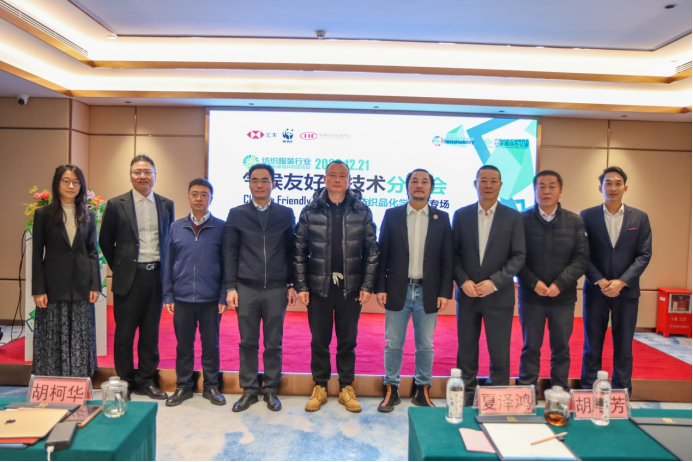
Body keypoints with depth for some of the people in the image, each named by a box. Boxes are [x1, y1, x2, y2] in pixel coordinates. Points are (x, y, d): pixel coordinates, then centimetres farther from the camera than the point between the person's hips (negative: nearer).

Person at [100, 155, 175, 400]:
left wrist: (165, 268, 9)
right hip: (129, 277, -2)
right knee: (124, 333, 7)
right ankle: (125, 382, 22)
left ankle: (146, 381, 23)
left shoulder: (166, 205, 6)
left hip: (156, 276, 3)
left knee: (151, 332, 10)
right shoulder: (116, 204, -2)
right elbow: (105, 241, 5)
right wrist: (119, 267, 7)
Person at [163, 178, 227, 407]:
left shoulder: (221, 227, -2)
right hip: (182, 298, 2)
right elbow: (168, 264, 7)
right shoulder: (176, 227, 5)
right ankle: (183, 386, 27)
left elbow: (226, 265, -2)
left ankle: (211, 386, 25)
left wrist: (223, 297, -6)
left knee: (211, 345, 10)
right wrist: (168, 296, 3)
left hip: (211, 300, -2)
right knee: (183, 346, 12)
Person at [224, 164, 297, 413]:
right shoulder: (236, 214, 5)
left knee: (273, 344, 8)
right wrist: (231, 287, -1)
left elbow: (291, 251, 7)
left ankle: (271, 390, 22)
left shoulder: (286, 214, 6)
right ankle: (249, 390, 22)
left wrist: (292, 284, 3)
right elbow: (230, 252, 4)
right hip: (246, 289, 0)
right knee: (248, 343, 8)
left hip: (276, 289, 0)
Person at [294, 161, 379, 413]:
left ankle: (346, 388, 25)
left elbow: (371, 250, 1)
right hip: (319, 286, 0)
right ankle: (319, 388, 25)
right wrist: (301, 286, -3)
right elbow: (299, 251, 1)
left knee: (348, 340, 10)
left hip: (351, 287, 0)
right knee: (319, 340, 9)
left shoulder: (362, 211, 1)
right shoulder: (310, 211, 1)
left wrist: (367, 285, -5)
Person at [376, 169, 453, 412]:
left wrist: (445, 292, -4)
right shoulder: (392, 215, 2)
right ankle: (391, 389, 22)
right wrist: (380, 288, -4)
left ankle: (423, 389, 26)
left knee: (425, 345, 10)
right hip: (397, 290, 0)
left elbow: (447, 259, 3)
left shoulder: (442, 218, 4)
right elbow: (382, 255, 2)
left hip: (428, 292, 1)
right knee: (393, 344, 8)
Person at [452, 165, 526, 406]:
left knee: (500, 354, 4)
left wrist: (494, 282, -14)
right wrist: (463, 281, -10)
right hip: (467, 294, 2)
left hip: (499, 296, -1)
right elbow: (453, 253, 4)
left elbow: (518, 256, -3)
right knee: (466, 350, 9)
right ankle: (465, 398, 22)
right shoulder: (461, 215, 5)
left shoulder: (513, 217, 1)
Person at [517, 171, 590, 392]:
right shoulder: (522, 220, -2)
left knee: (561, 347, 11)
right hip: (530, 296, -1)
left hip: (563, 297, 1)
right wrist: (534, 282, -14)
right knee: (531, 347, 8)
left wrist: (559, 284, -13)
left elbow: (582, 258, -2)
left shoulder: (575, 222, 3)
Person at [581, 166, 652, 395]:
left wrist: (621, 282, -13)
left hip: (627, 291, 1)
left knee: (624, 345, 8)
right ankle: (589, 391, 17)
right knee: (592, 344, 7)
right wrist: (600, 281, -14)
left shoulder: (640, 218, 5)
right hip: (595, 290, -1)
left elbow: (644, 255, -1)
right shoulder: (587, 216, 1)